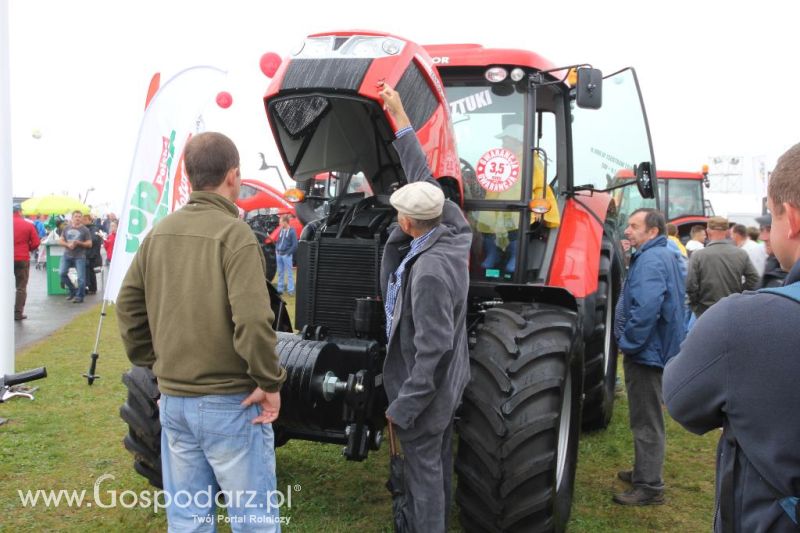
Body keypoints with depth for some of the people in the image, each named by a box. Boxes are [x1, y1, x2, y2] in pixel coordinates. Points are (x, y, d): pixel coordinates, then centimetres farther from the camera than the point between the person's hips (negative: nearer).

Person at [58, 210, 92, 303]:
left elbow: (89, 244, 0)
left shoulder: (84, 230, 1)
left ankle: (79, 296, 4)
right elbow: (60, 241, 11)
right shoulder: (66, 228, 11)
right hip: (67, 255, 4)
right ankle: (72, 291, 15)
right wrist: (68, 244, -9)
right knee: (62, 273, -3)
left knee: (81, 277, -6)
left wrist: (78, 243, -15)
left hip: (79, 256, -3)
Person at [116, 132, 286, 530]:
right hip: (229, 402, -6)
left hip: (173, 399, 6)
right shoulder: (233, 233, -16)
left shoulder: (160, 232, 4)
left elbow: (128, 306, 10)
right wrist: (270, 382, -13)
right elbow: (252, 320, -25)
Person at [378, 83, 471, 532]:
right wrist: (399, 116, 9)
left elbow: (433, 349, -29)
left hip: (426, 387, -9)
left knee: (424, 467, 5)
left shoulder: (430, 270, -31)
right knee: (439, 462, 22)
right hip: (447, 383, 9)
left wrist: (404, 406, -21)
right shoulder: (448, 234, -7)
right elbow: (424, 178, 5)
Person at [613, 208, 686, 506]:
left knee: (647, 421, -1)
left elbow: (646, 308, -32)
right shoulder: (663, 255, 13)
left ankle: (649, 487, 8)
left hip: (647, 351, -11)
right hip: (655, 348, 11)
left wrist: (628, 343, -20)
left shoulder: (651, 259, -21)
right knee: (646, 417, 21)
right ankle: (644, 472, 33)